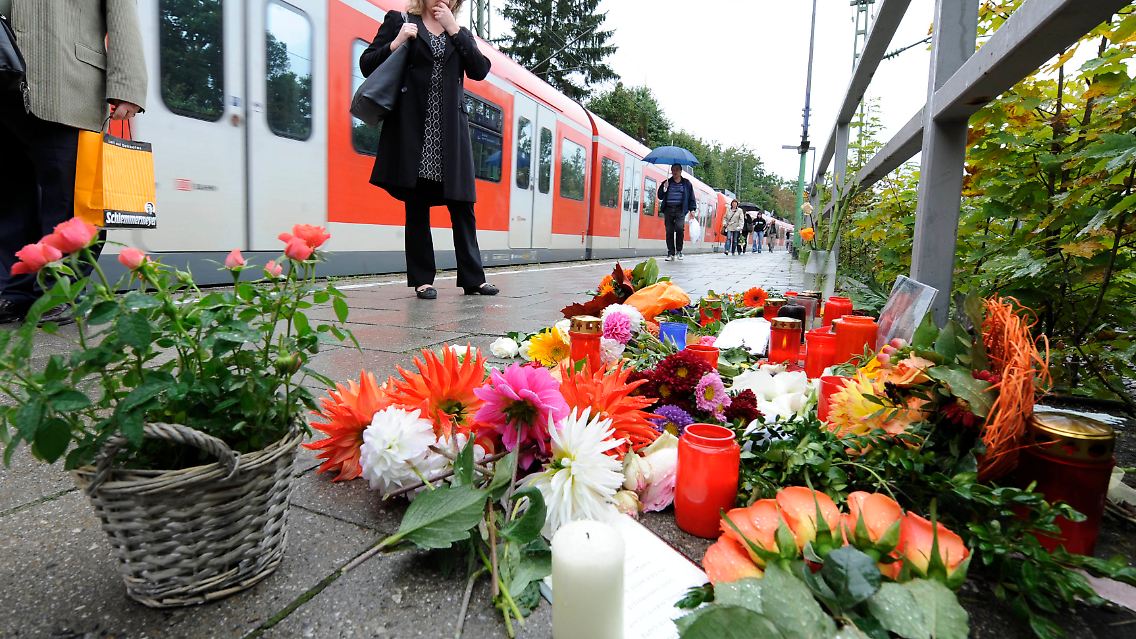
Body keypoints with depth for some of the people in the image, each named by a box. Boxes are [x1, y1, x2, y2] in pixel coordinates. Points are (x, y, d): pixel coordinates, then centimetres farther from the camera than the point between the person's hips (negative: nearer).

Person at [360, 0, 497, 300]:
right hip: (413, 128, -3)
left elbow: (480, 70, 4)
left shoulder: (461, 34, 20)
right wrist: (396, 44, -9)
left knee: (462, 204, 0)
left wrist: (453, 29, 1)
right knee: (417, 206, -1)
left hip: (449, 131, 3)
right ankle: (422, 279, 6)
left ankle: (473, 278, 5)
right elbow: (367, 65, 6)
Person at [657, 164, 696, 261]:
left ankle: (679, 250, -5)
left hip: (680, 209, -2)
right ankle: (671, 253, 5)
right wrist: (664, 189, -7)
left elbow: (691, 197, 14)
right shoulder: (666, 183, 14)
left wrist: (692, 209, 5)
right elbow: (660, 196, 10)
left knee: (679, 227, -22)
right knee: (669, 231, -2)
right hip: (668, 209, 2)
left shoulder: (687, 183, 13)